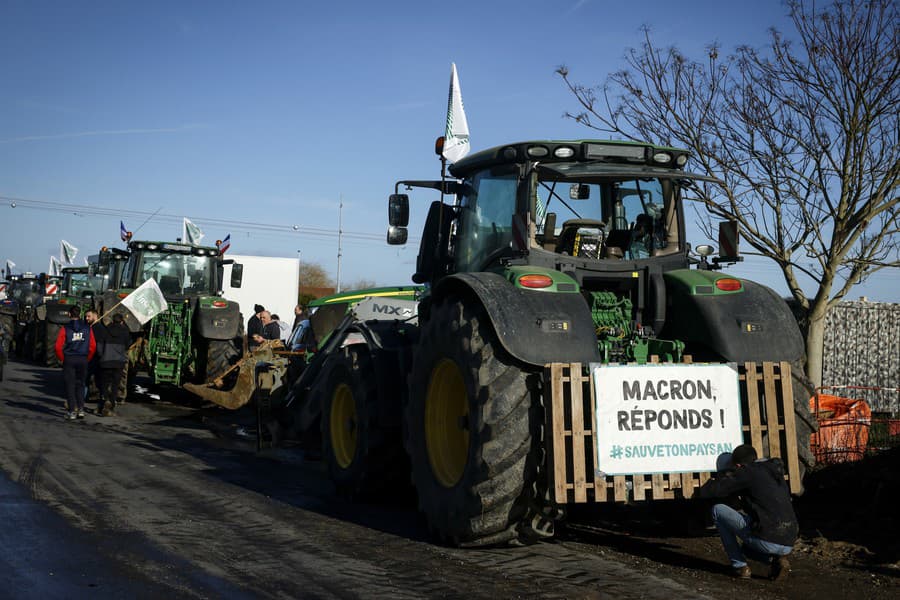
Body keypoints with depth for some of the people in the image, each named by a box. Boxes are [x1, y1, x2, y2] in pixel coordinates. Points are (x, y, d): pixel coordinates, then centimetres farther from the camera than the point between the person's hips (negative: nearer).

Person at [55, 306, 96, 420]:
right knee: (80, 384, 13)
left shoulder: (65, 328, -4)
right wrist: (88, 359, 11)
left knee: (70, 385, 3)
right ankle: (81, 409, 6)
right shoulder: (87, 328, 3)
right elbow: (93, 346, 0)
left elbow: (58, 346, -8)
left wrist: (62, 358, 4)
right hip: (83, 359, 2)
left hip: (69, 359, -2)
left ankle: (72, 411, 1)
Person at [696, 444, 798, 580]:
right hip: (788, 545, 8)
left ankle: (740, 566, 9)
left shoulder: (747, 472, -2)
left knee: (718, 510, 8)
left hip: (768, 541, -8)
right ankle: (777, 559, 8)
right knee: (747, 548, 38)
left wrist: (701, 491, 22)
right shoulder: (777, 473, 20)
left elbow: (708, 491, 0)